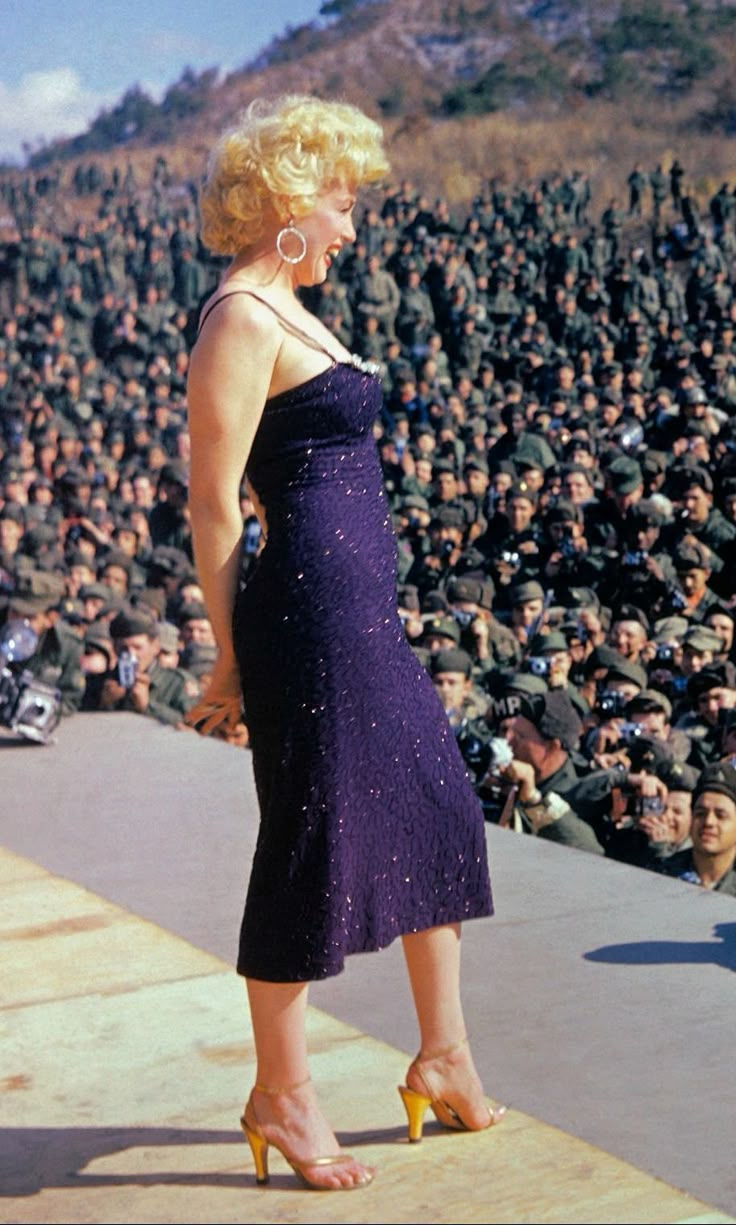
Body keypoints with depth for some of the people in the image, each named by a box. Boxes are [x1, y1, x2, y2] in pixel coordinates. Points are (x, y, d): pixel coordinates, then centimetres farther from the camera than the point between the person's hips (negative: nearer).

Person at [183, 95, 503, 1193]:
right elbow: (214, 500, -16)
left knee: (437, 813, 15)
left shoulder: (288, 311, 17)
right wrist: (235, 659, -14)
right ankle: (280, 1097, 18)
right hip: (311, 609, -10)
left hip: (365, 609, 10)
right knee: (316, 841, 0)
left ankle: (445, 1062, 29)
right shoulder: (245, 318, -13)